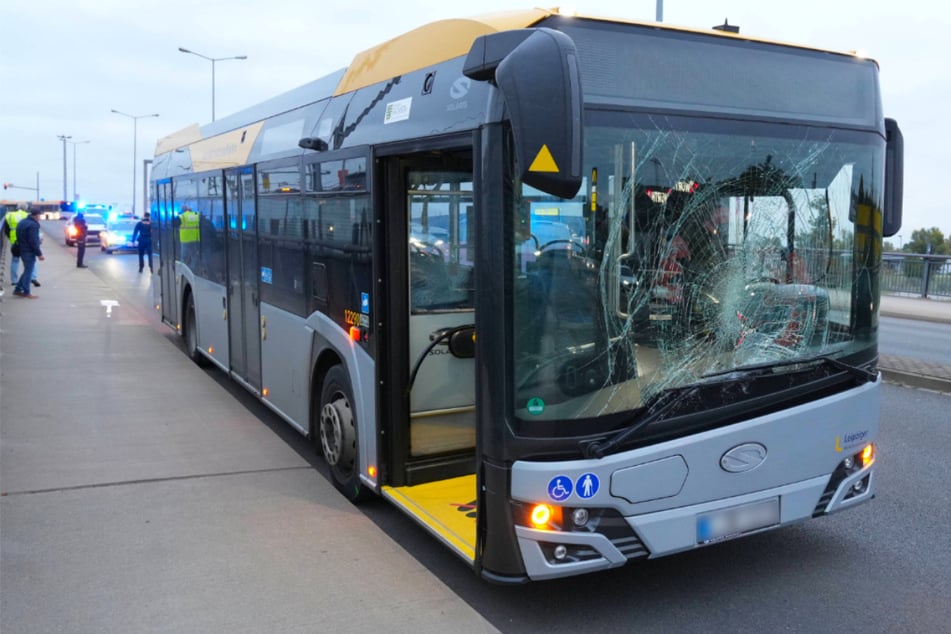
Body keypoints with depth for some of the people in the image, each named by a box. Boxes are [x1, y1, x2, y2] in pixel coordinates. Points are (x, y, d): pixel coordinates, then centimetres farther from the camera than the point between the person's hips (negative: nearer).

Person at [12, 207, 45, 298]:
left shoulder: (22, 222, 12)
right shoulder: (33, 225, -20)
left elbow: (19, 238, 20)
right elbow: (33, 241, -23)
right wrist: (39, 254, -19)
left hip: (22, 250, 9)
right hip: (29, 252, -9)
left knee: (27, 271, 18)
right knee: (28, 272, -1)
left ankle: (18, 290, 19)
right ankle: (26, 293, 4)